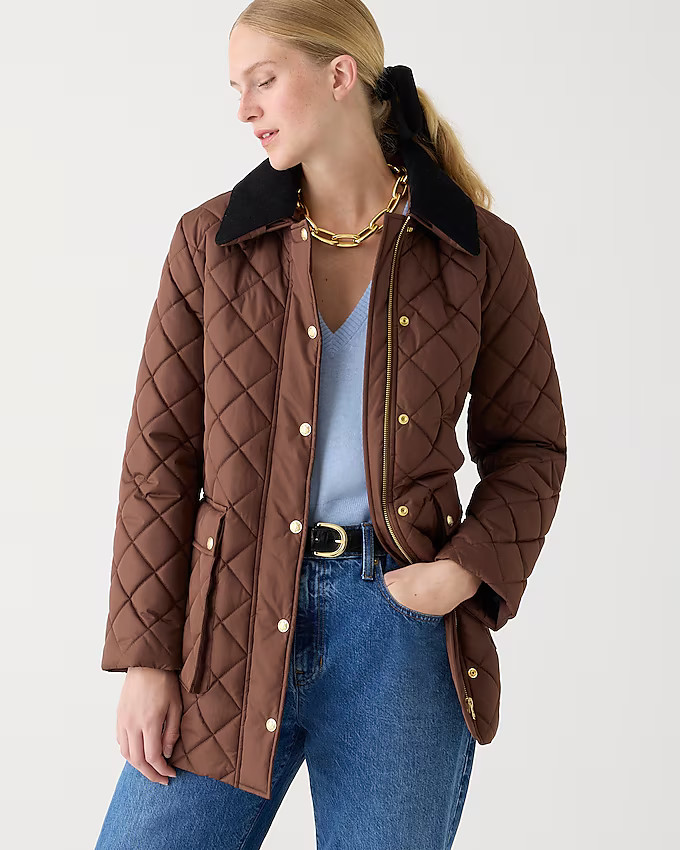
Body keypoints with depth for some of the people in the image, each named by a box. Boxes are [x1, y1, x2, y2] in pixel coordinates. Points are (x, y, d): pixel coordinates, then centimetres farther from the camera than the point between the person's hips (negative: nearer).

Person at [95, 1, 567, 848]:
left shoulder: (482, 253, 1)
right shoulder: (209, 243, 2)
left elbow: (528, 444, 9)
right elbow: (160, 456, 2)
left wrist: (470, 571, -9)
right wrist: (146, 656, -3)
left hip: (400, 619, 0)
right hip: (234, 619, 1)